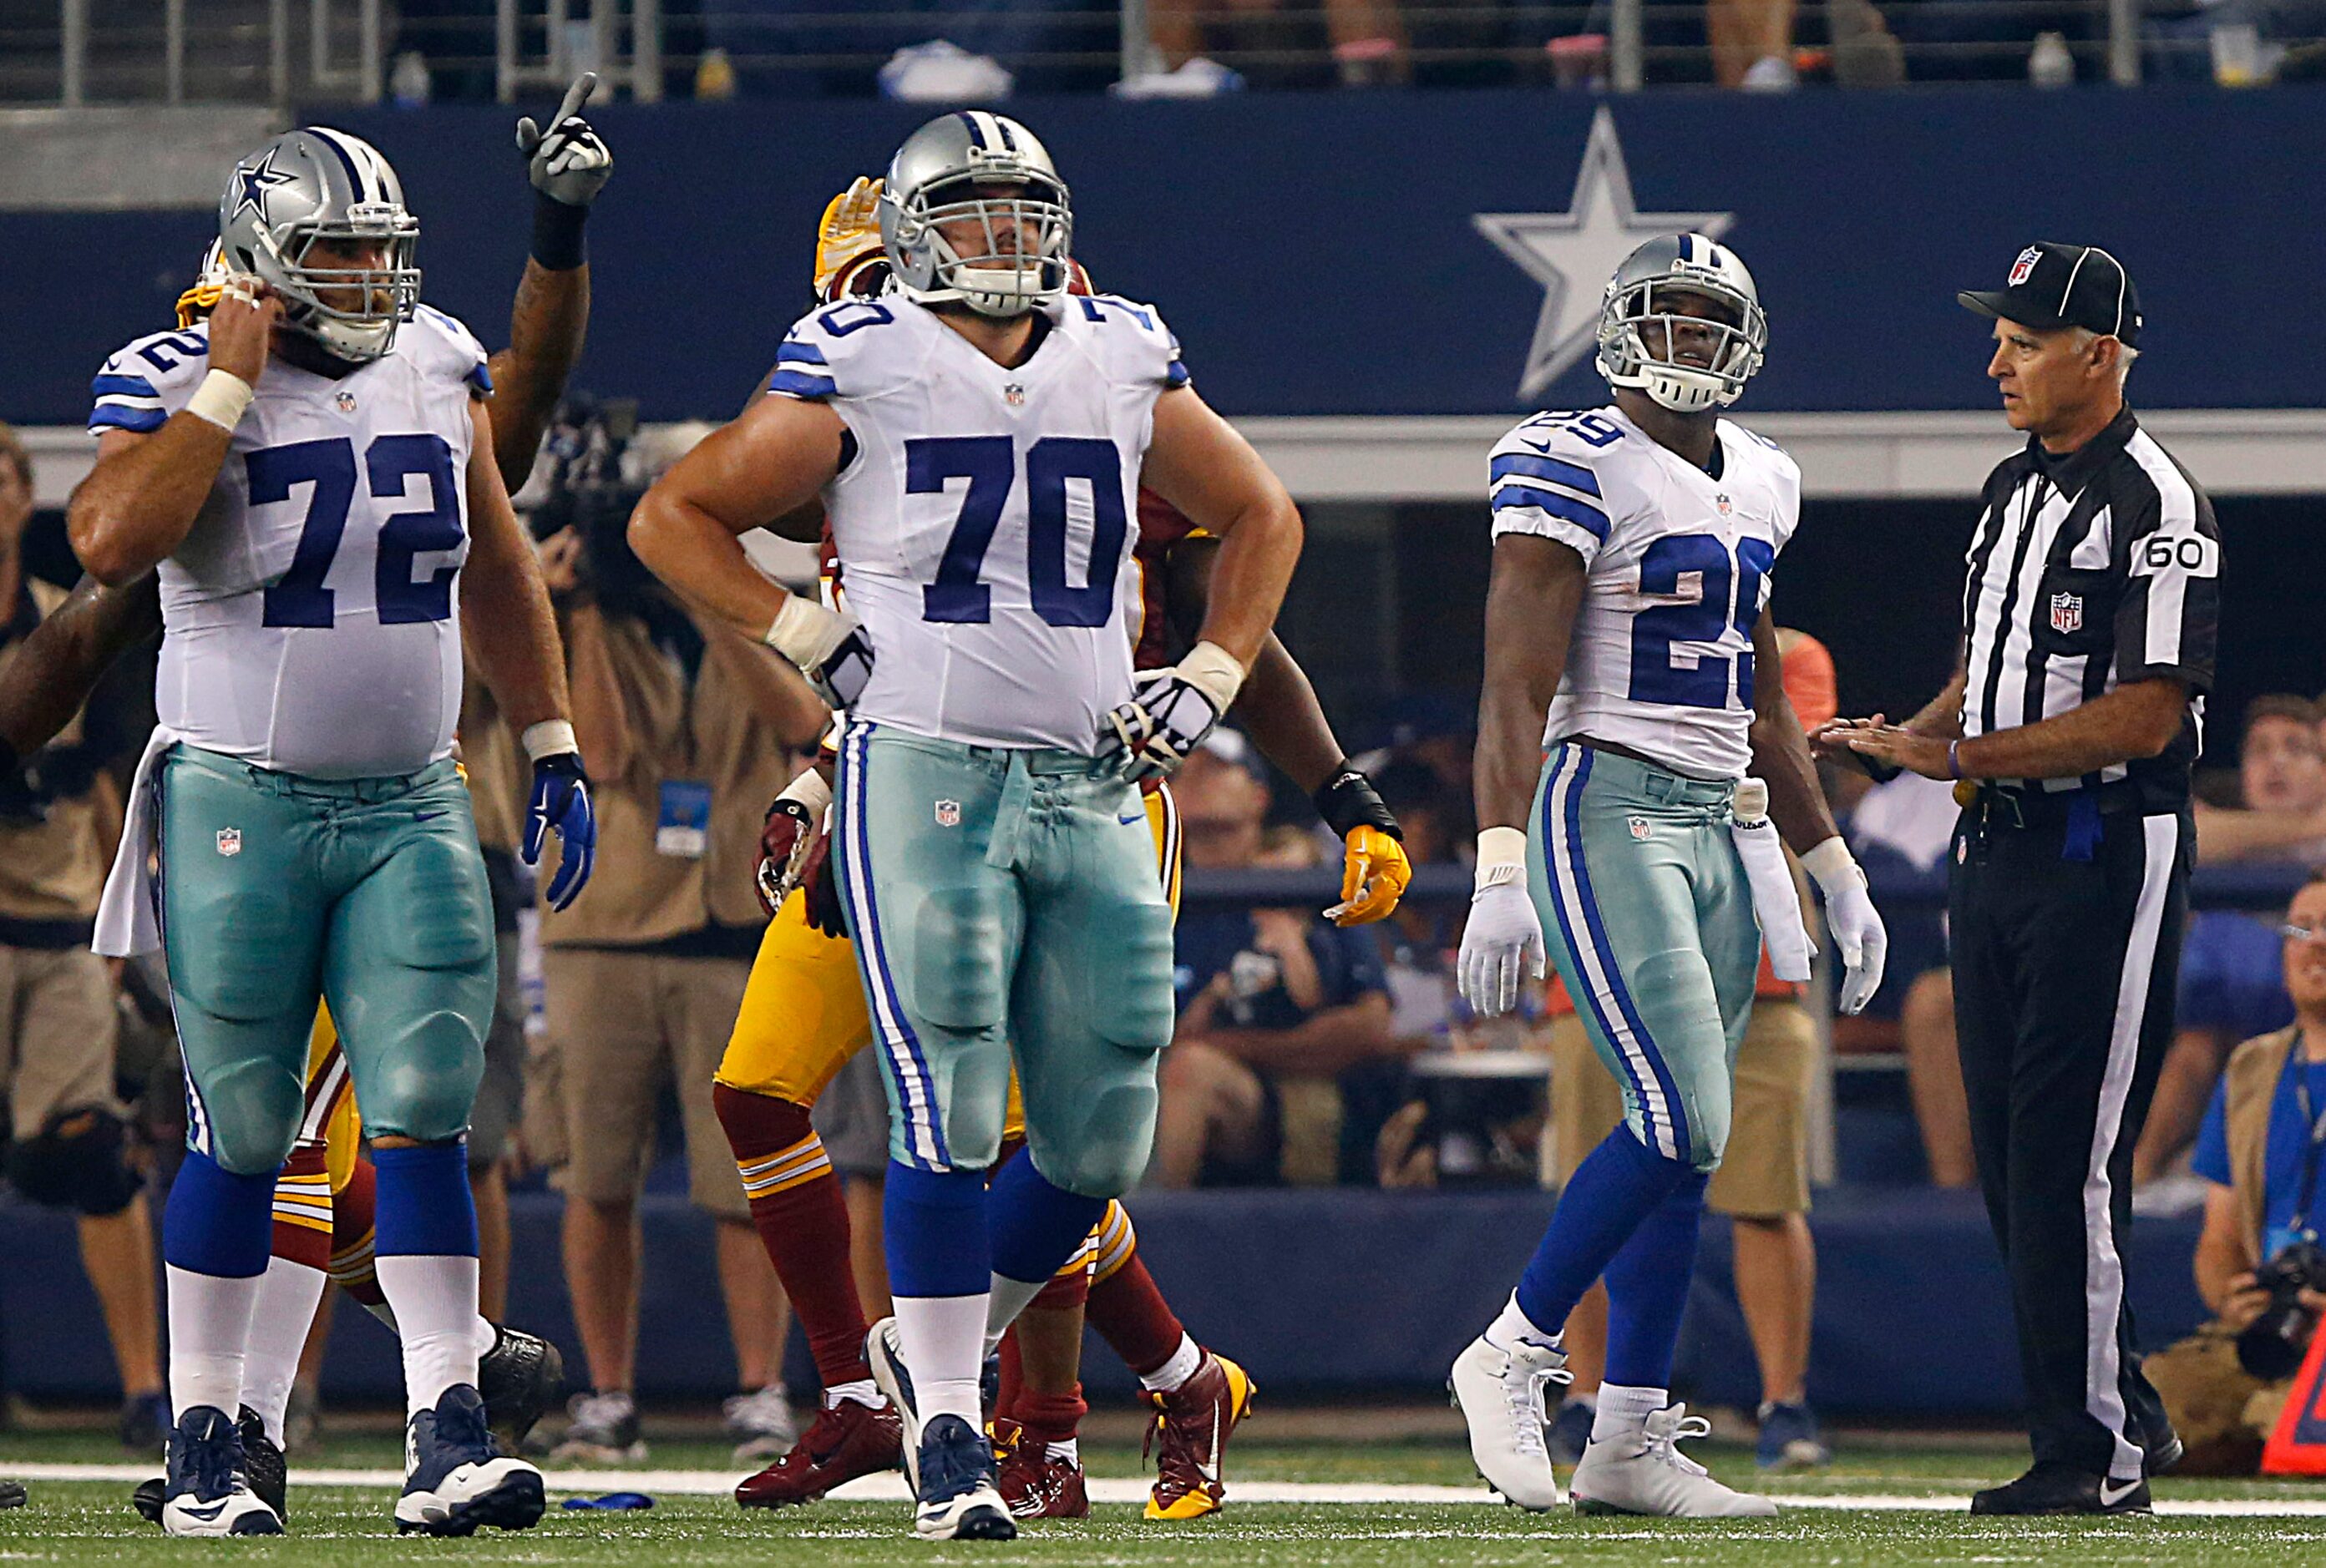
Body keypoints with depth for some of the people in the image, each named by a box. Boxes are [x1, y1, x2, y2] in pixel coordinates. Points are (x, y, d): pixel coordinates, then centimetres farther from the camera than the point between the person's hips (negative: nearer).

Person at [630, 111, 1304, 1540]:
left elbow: (1261, 519, 24)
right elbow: (675, 516, 5)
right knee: (952, 1114, -11)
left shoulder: (1123, 366, 10)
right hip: (925, 773, -5)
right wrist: (809, 638, -4)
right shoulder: (859, 375, -2)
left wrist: (1210, 678, 11)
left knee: (1102, 1140, 3)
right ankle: (946, 1430, -2)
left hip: (1093, 781, 5)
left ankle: (941, 1342, 25)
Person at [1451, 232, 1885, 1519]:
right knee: (1683, 1122, -16)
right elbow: (1517, 693, -13)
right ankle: (1511, 1357, -2)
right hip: (1604, 807, -8)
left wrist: (1832, 868, 25)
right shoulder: (1574, 472, -8)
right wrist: (1499, 873, -22)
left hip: (1718, 828, 8)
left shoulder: (1757, 484, 16)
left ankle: (1628, 1442, 8)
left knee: (1683, 1144, 4)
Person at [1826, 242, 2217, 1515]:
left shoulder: (2152, 504, -13)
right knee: (2011, 1157, 9)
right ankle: (2121, 1419, 18)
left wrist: (1958, 755, -21)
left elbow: (2146, 715, -20)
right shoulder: (2013, 490, 16)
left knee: (2067, 1157, -11)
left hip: (2110, 854, -9)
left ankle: (2096, 1452, -6)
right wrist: (1907, 739, 1)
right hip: (1996, 847, 9)